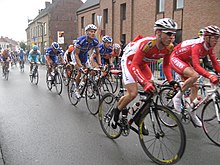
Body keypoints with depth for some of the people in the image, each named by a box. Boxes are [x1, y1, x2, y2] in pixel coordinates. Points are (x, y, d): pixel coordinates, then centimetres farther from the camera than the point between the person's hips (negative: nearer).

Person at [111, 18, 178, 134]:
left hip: (142, 64, 7)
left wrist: (171, 81, -17)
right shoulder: (147, 44, -37)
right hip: (129, 61, -7)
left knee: (152, 92, -4)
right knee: (133, 93, -19)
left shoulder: (169, 47, -17)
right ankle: (117, 111, 11)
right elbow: (134, 66, -37)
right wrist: (145, 83, -49)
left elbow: (166, 66, -2)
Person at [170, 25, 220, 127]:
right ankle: (177, 97, -16)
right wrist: (210, 76, -55)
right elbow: (196, 66, -43)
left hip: (185, 61, 8)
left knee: (194, 88, 3)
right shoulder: (197, 46, -32)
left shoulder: (210, 47, -8)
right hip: (175, 58, -8)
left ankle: (193, 114, 16)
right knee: (194, 75, -34)